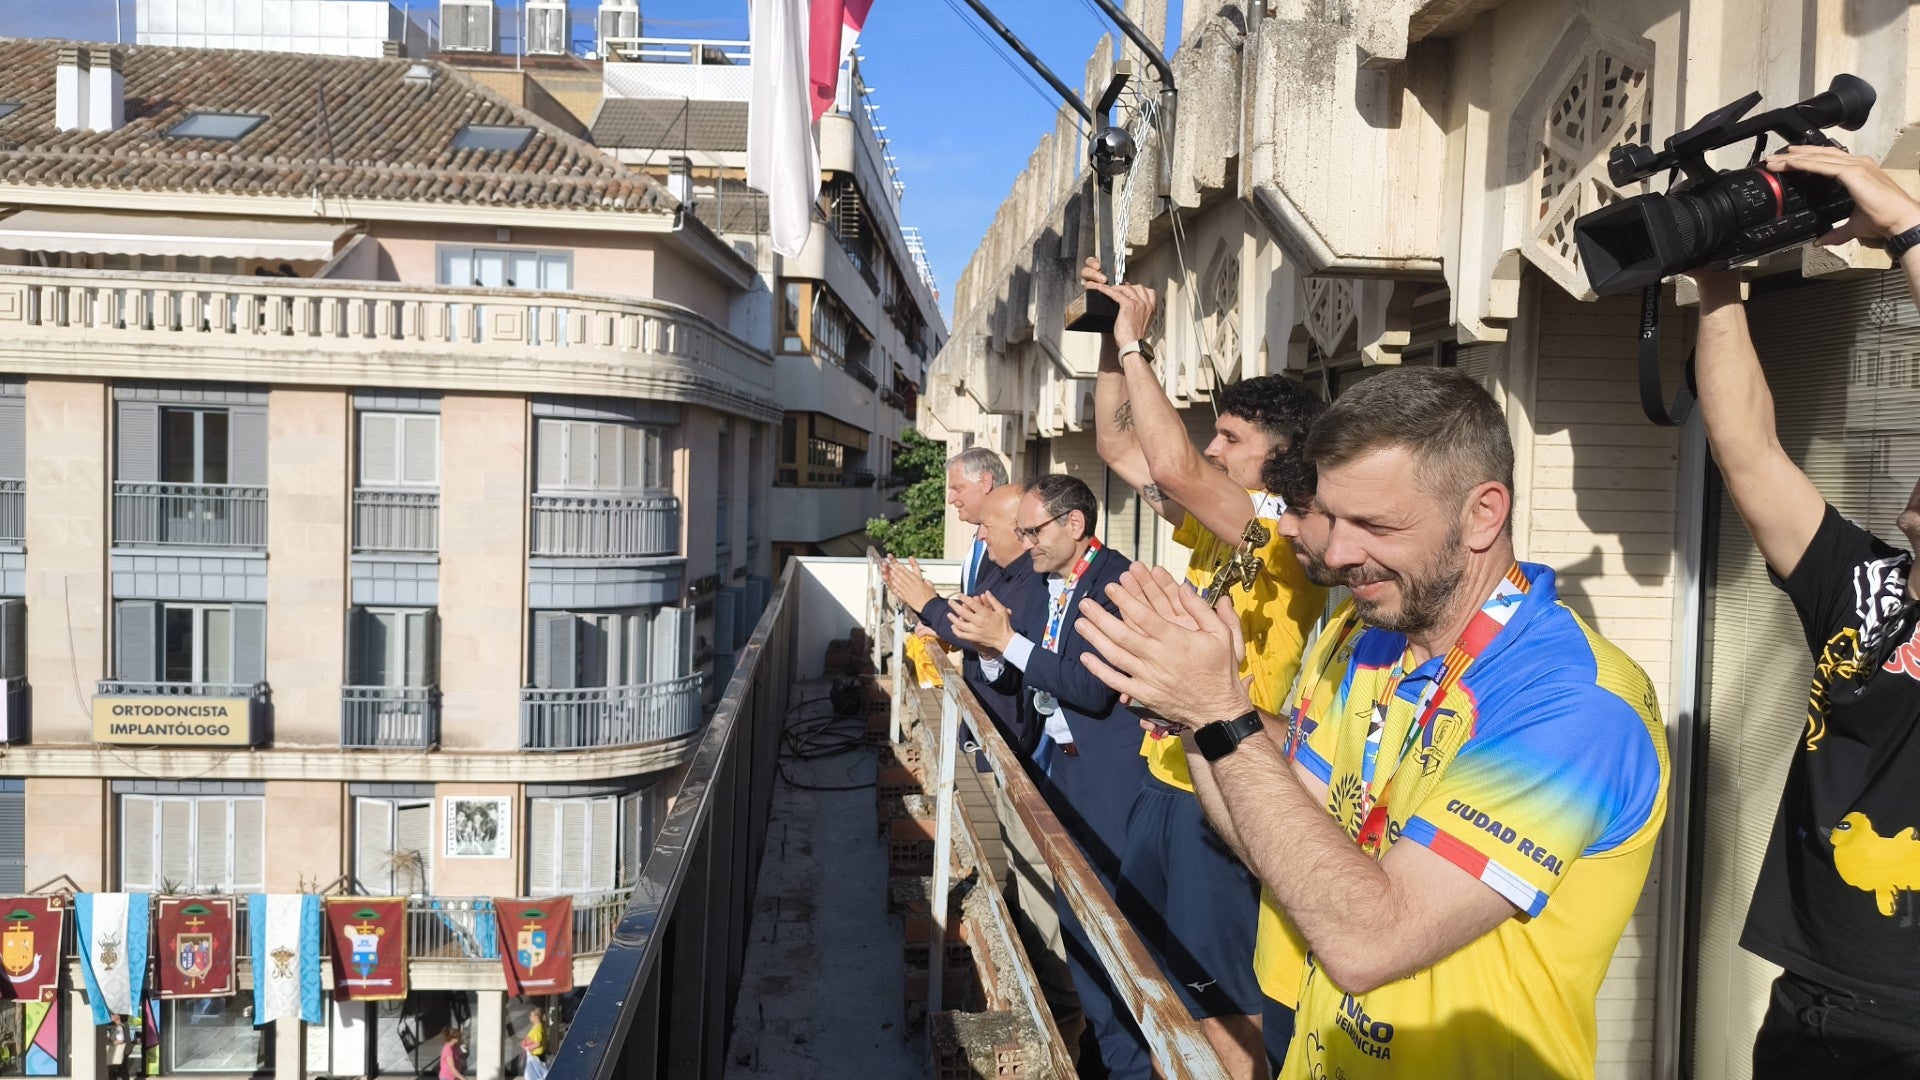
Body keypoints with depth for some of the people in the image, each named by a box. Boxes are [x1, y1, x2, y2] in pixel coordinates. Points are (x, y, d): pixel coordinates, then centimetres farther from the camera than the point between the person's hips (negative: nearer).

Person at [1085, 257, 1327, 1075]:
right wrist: (1112, 342, 1)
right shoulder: (1215, 521, 6)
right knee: (1161, 973, 21)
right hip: (1168, 779, 9)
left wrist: (1136, 344, -23)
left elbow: (1171, 466, -32)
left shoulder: (1293, 544, -18)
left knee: (1228, 996, 7)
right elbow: (1120, 448, 11)